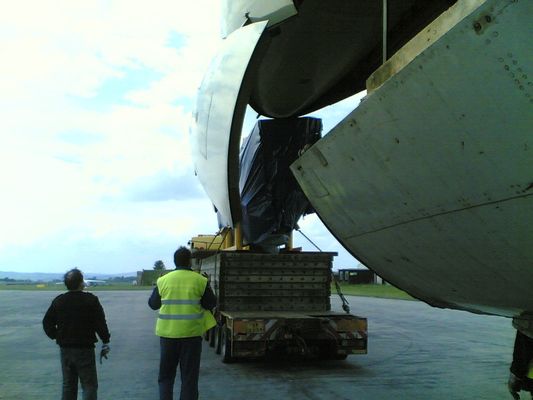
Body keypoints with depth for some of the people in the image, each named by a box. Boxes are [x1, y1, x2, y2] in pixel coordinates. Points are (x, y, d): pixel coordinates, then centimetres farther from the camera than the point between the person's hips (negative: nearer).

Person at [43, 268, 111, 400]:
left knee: (68, 385, 17)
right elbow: (101, 323, -13)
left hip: (65, 349, 5)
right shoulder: (91, 300, -12)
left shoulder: (58, 301, 2)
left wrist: (56, 336, 14)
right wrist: (105, 342, -3)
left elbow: (47, 322, 7)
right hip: (85, 350, -5)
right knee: (89, 386, 1)